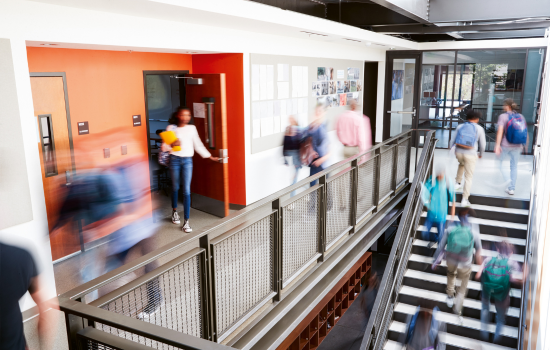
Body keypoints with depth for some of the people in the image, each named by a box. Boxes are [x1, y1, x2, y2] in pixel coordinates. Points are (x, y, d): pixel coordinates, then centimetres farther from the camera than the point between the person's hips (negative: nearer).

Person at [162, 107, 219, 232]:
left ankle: (186, 221, -3)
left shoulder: (192, 128, 5)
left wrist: (210, 156, 11)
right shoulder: (171, 128, 0)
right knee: (175, 187, 14)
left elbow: (198, 145, 11)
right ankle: (175, 211, 41)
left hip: (187, 160, 0)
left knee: (187, 190, -6)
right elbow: (164, 146, -1)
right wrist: (173, 144, -21)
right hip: (175, 159, 0)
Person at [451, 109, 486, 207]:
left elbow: (452, 140, 6)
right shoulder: (479, 129, -1)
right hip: (470, 155, -3)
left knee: (462, 164, 38)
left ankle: (458, 183, 40)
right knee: (468, 177, 5)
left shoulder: (460, 127, 4)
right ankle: (464, 200, 3)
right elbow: (482, 144, 2)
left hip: (459, 152, 3)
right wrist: (481, 153, 21)